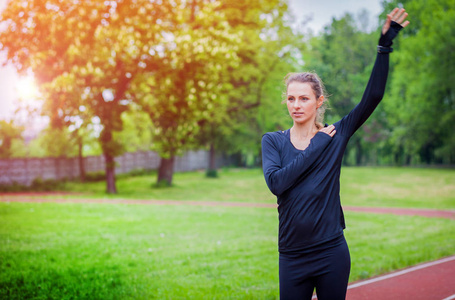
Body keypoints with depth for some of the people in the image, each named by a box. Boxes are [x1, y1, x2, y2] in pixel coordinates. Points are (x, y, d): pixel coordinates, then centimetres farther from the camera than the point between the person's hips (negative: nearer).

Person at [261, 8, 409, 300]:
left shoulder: (335, 136, 1)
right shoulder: (273, 141, 2)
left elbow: (372, 96, -6)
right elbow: (276, 182, -16)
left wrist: (385, 45, -9)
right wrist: (317, 147, -12)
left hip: (332, 254, 0)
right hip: (292, 257, 1)